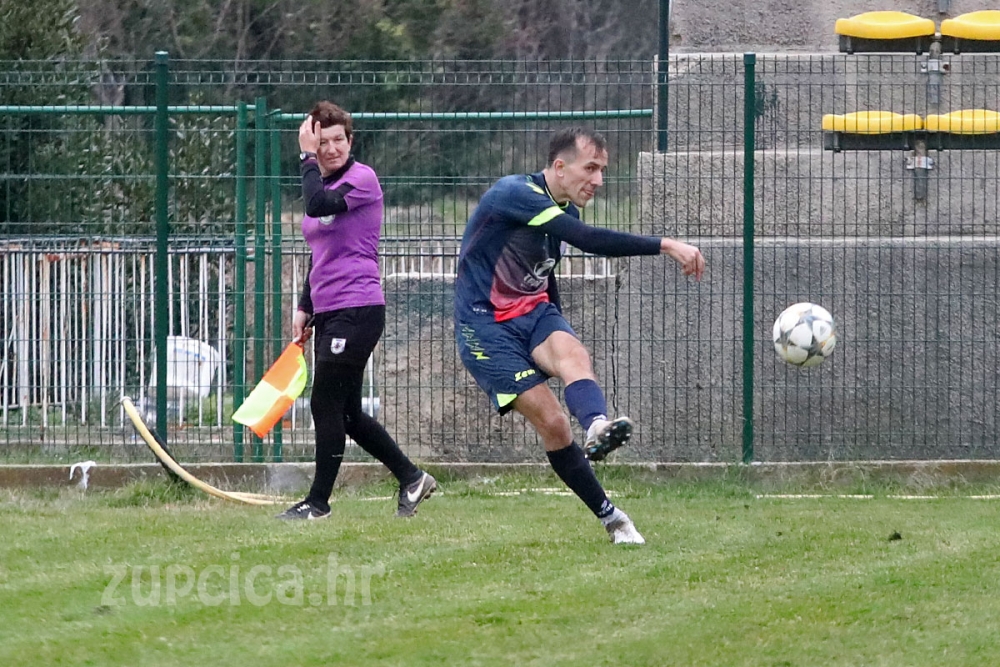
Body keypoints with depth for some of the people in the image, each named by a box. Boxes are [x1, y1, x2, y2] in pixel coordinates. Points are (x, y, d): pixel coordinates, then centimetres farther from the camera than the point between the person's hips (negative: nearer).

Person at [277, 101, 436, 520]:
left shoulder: (362, 179, -10)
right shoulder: (324, 184, 16)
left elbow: (319, 205, -29)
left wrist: (307, 158, -18)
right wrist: (304, 308, 21)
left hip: (358, 309, -9)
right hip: (330, 313, 9)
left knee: (327, 406, -6)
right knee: (345, 413, 10)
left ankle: (319, 502, 3)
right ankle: (412, 479, 22)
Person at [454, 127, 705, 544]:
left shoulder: (565, 211, 11)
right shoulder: (515, 194, -19)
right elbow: (590, 240, -30)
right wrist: (665, 246, -32)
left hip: (534, 311, 6)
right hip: (485, 325, -6)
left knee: (573, 354, -30)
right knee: (551, 421, -19)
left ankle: (597, 428, -61)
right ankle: (610, 517, -17)